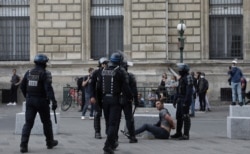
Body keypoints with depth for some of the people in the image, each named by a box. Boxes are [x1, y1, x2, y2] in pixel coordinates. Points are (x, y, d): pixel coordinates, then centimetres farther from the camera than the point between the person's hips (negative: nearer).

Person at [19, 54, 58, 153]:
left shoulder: (28, 73, 7)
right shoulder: (45, 73, -10)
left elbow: (22, 86, 13)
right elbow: (48, 88, -20)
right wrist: (53, 101, -23)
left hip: (30, 100, 4)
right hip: (41, 101, -4)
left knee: (28, 123, 2)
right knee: (46, 122, 13)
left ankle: (23, 145, -9)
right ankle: (50, 142, 27)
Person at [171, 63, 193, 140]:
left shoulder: (188, 77, -13)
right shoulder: (181, 78, 18)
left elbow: (189, 90, -20)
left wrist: (186, 101, -25)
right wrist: (176, 99, 22)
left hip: (185, 100, -10)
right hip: (180, 100, 10)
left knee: (185, 117, -8)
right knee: (179, 116, 14)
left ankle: (186, 135, -5)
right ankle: (178, 133, 23)